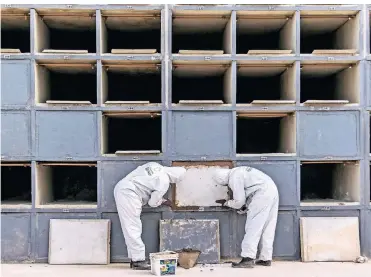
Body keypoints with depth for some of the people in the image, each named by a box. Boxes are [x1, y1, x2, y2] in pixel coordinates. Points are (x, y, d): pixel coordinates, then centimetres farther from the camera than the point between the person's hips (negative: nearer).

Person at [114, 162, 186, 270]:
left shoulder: (156, 166, 12)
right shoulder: (164, 182, -9)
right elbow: (153, 202, -2)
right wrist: (164, 201, 18)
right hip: (128, 193, -9)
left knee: (131, 229, 10)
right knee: (133, 229, -5)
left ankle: (135, 258, 14)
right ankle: (138, 261, -1)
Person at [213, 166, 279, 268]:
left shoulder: (234, 178, -9)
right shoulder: (238, 171, 21)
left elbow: (239, 201, -6)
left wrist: (226, 203, 10)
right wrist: (244, 207, 17)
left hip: (263, 193, -10)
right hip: (272, 190, 10)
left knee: (253, 227, -7)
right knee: (267, 228, 10)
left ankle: (248, 258, -9)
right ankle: (266, 259, 12)